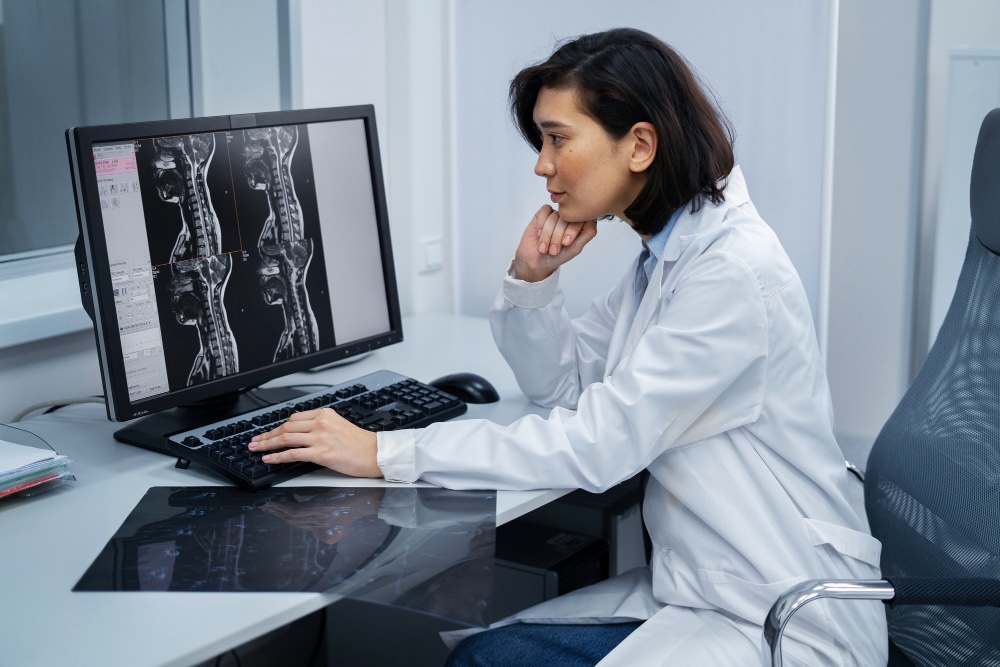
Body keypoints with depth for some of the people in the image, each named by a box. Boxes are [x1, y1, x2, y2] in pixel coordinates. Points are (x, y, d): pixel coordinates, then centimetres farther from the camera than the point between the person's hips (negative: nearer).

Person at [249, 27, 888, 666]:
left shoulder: (734, 270, -22)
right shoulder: (665, 254, 7)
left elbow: (597, 443, -24)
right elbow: (564, 385, 16)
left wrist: (386, 453, -23)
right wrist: (531, 278, -4)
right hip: (693, 585, 8)